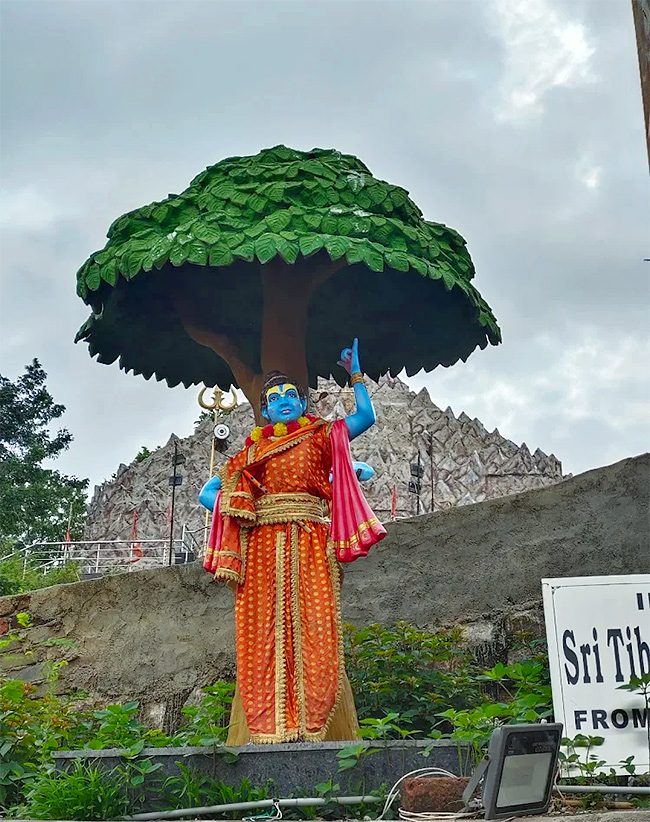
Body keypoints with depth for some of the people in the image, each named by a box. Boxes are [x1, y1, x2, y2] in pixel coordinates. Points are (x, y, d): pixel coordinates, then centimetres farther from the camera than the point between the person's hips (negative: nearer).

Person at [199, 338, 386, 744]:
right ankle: (267, 726, -3)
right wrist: (239, 511, 2)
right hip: (262, 550, 2)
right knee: (265, 632, -5)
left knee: (312, 628, -9)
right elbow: (208, 493, 18)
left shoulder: (322, 437, 14)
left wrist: (355, 373, 6)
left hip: (310, 547, -1)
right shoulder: (252, 452, 18)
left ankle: (312, 723, -7)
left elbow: (366, 416, 5)